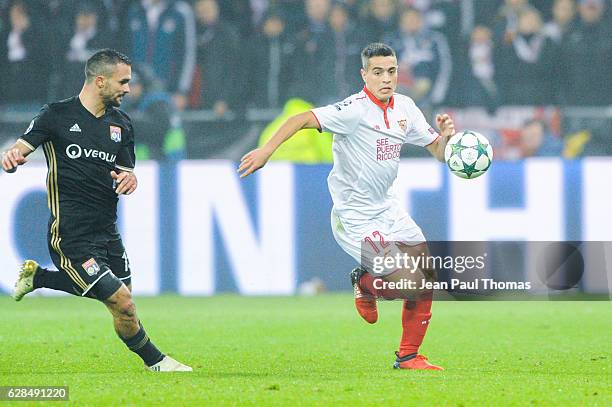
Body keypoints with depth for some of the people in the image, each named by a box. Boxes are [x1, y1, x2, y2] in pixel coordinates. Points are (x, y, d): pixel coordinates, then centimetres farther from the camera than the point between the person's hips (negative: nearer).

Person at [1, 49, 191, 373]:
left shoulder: (121, 123, 11)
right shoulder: (57, 115, -7)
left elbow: (126, 172, 14)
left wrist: (129, 179, -11)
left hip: (106, 231, 7)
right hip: (70, 234, -7)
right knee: (122, 304, -12)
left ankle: (37, 276, 31)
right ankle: (155, 361, 13)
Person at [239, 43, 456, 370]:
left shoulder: (404, 107, 4)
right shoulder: (356, 110, -20)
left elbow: (438, 152, 12)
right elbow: (302, 119, -29)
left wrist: (445, 136, -11)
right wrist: (266, 150, -42)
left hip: (387, 209, 8)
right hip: (355, 219, -8)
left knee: (428, 277, 8)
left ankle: (408, 357, 25)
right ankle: (364, 283, 18)